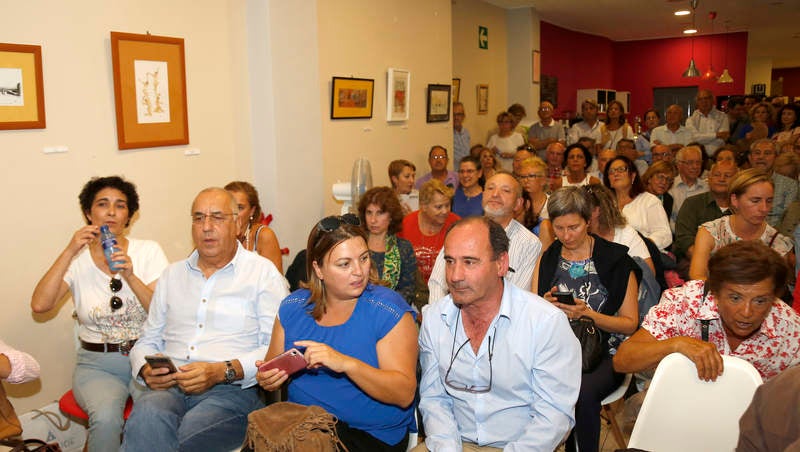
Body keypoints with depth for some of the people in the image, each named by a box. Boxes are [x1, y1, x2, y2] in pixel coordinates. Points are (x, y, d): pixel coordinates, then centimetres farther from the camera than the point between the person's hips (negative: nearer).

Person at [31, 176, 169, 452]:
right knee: (105, 418, -30)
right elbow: (40, 305, -12)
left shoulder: (148, 251, 4)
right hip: (97, 364, 0)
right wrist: (69, 252, -12)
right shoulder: (77, 260, 5)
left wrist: (130, 276, -17)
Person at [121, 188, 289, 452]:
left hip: (232, 390, -3)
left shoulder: (263, 273, 6)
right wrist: (146, 369, 2)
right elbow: (148, 341, 25)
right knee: (146, 416, -33)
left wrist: (222, 371, -17)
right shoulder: (172, 275, 23)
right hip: (170, 387, 3)